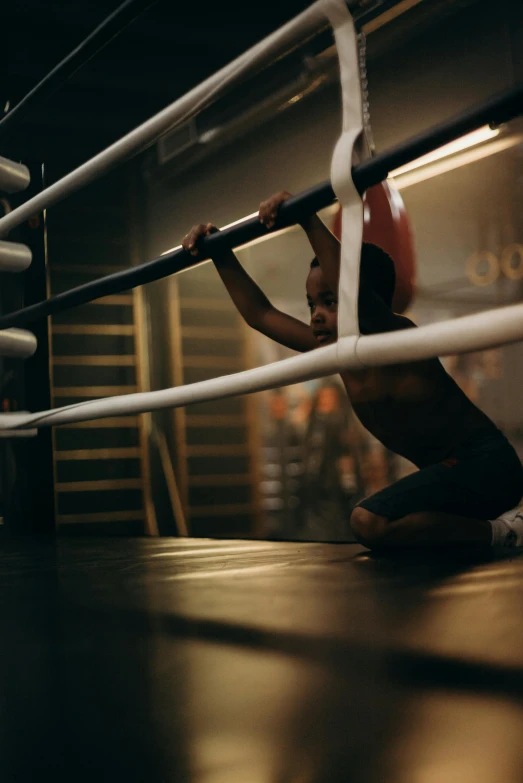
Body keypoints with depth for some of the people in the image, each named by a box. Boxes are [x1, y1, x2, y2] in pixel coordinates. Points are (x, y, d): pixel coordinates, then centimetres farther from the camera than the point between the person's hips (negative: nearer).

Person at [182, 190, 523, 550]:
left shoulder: (397, 337, -19)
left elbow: (353, 289, -41)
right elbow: (259, 314, 11)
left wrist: (308, 220, -44)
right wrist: (222, 254, 7)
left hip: (486, 463, -10)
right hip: (451, 469, 10)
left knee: (370, 523, -28)